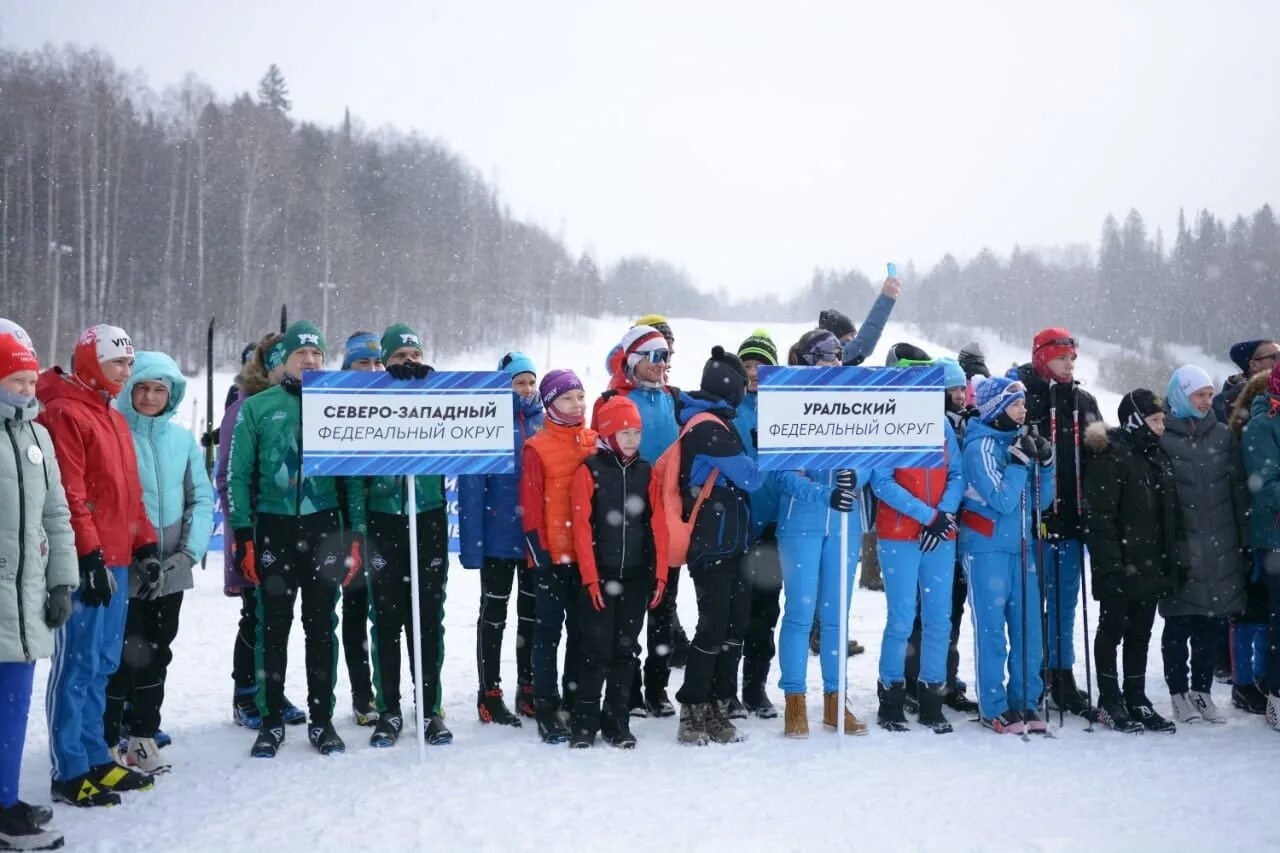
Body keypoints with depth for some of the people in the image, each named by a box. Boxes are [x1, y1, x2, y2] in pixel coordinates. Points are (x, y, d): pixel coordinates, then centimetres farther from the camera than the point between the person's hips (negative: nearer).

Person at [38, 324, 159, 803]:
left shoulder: (113, 418, 19)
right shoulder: (65, 413, -10)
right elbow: (68, 493, -17)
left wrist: (144, 544, 18)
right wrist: (90, 556, -19)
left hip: (115, 559, 9)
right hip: (88, 564, -9)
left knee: (102, 664, 14)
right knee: (77, 665, -4)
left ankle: (94, 759, 23)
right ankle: (70, 773, 3)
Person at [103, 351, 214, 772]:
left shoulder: (183, 440, 4)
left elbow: (202, 499, 5)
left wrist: (189, 552, -9)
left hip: (170, 570, 4)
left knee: (157, 653, 14)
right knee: (122, 655, -2)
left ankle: (143, 737, 27)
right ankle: (105, 741, 12)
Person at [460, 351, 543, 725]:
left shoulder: (543, 421, 5)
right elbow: (471, 486, -12)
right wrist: (472, 543, -18)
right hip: (498, 536, -4)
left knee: (532, 611, 13)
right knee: (494, 613, 8)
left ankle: (529, 690, 25)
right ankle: (490, 695, 16)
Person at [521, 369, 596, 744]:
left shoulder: (595, 442, 8)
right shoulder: (537, 449, -5)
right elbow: (530, 506, -7)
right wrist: (540, 553, -12)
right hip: (553, 555, -4)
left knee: (581, 629, 12)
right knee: (549, 631, 2)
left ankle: (576, 702, 23)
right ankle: (546, 707, 10)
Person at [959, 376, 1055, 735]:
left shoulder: (1020, 442, 11)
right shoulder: (979, 446, -9)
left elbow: (1040, 502, 12)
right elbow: (1002, 500, -16)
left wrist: (1045, 465, -1)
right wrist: (1019, 462, -14)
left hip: (1021, 548, 7)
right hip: (987, 548, -6)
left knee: (1028, 627, 7)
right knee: (992, 629, -2)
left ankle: (1025, 701, 18)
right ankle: (994, 708, 7)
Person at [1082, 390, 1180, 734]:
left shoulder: (1158, 457, 14)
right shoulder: (1109, 456, -12)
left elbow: (1172, 512, 20)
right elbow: (1099, 515, -18)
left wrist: (1177, 556, 15)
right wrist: (1110, 563, -21)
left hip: (1152, 565, 8)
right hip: (1120, 568, -8)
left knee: (1140, 634, 14)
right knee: (1112, 631, 4)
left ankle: (1136, 699, 23)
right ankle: (1110, 702, 14)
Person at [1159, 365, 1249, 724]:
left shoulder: (1223, 435, 10)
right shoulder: (1162, 438, -4)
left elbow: (1240, 491, 10)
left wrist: (1246, 542, 6)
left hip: (1221, 549, 4)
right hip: (1180, 550, -4)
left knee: (1212, 622, 9)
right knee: (1179, 624, 1)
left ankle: (1202, 690, 22)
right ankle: (1179, 694, 13)